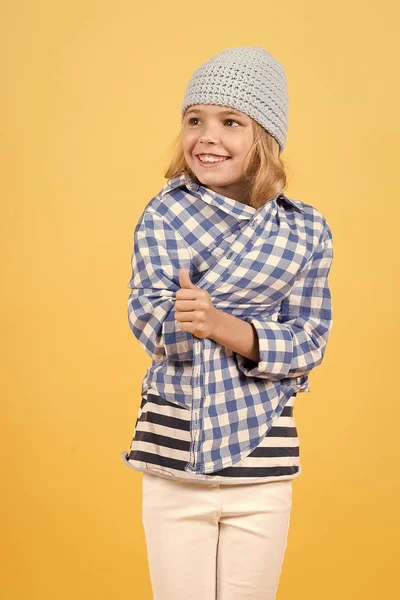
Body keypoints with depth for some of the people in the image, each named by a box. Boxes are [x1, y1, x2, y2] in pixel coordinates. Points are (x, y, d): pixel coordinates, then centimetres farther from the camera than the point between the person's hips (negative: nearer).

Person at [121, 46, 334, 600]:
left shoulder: (307, 230, 0)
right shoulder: (162, 215, -2)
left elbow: (309, 343, -5)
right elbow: (148, 322, -11)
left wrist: (222, 325, -22)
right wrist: (185, 318, -34)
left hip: (261, 453, 1)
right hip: (174, 450, 0)